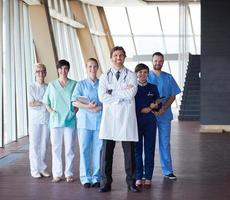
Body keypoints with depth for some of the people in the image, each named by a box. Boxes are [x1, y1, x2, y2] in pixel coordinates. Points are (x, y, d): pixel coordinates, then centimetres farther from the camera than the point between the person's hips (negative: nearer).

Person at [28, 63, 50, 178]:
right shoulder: (32, 88, 2)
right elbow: (31, 104, -6)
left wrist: (37, 103, -9)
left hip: (46, 119, 2)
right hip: (35, 120, -2)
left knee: (44, 144, 5)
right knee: (34, 144, -1)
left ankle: (43, 168, 14)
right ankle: (35, 170, 6)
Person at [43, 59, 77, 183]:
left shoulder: (74, 84, 4)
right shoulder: (52, 85, 8)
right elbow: (46, 102, 13)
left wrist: (74, 111, -4)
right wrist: (51, 111, -2)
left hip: (70, 120, -1)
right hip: (56, 120, 1)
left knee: (69, 148, 2)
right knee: (56, 147, 2)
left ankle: (69, 174, 11)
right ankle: (57, 174, 11)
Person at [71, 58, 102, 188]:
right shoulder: (81, 84, 9)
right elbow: (75, 102, -2)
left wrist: (96, 108, -12)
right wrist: (88, 107, -15)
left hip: (99, 120, 0)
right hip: (85, 120, 0)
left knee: (97, 150, 1)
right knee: (84, 149, -1)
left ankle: (96, 177, 10)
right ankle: (85, 178, 6)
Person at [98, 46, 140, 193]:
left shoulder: (131, 76, 7)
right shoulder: (104, 77, 10)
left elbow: (131, 94, -10)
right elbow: (102, 96, -5)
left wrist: (112, 92, -6)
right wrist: (123, 95, -8)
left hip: (127, 117, -1)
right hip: (109, 116, 1)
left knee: (129, 151, 3)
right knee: (106, 151, 0)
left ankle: (131, 182, 13)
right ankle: (106, 183, 8)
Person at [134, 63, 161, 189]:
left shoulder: (153, 88, 10)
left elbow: (159, 105, 11)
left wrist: (155, 106, -10)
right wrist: (142, 110, -8)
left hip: (150, 122, 1)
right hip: (135, 121, -1)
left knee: (149, 150, 1)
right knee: (137, 149, 0)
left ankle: (148, 178, 7)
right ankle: (138, 178, 9)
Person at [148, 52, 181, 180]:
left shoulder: (168, 78, 8)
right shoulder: (146, 77, 3)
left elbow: (173, 96, 6)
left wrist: (163, 108, -9)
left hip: (165, 115, 2)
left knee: (165, 143, 5)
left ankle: (168, 171, 11)